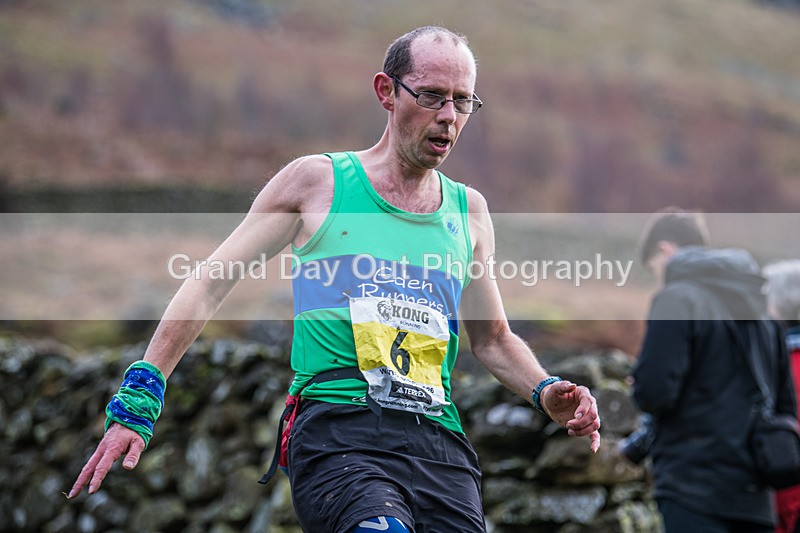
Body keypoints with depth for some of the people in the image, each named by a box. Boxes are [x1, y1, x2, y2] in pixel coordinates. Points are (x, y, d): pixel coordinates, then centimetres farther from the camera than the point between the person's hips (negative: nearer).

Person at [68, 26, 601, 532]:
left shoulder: (469, 210, 19)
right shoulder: (317, 180, 8)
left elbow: (493, 338, 30)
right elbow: (210, 285, 6)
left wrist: (545, 392, 8)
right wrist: (137, 401, -2)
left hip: (440, 443, 5)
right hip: (338, 430, -5)